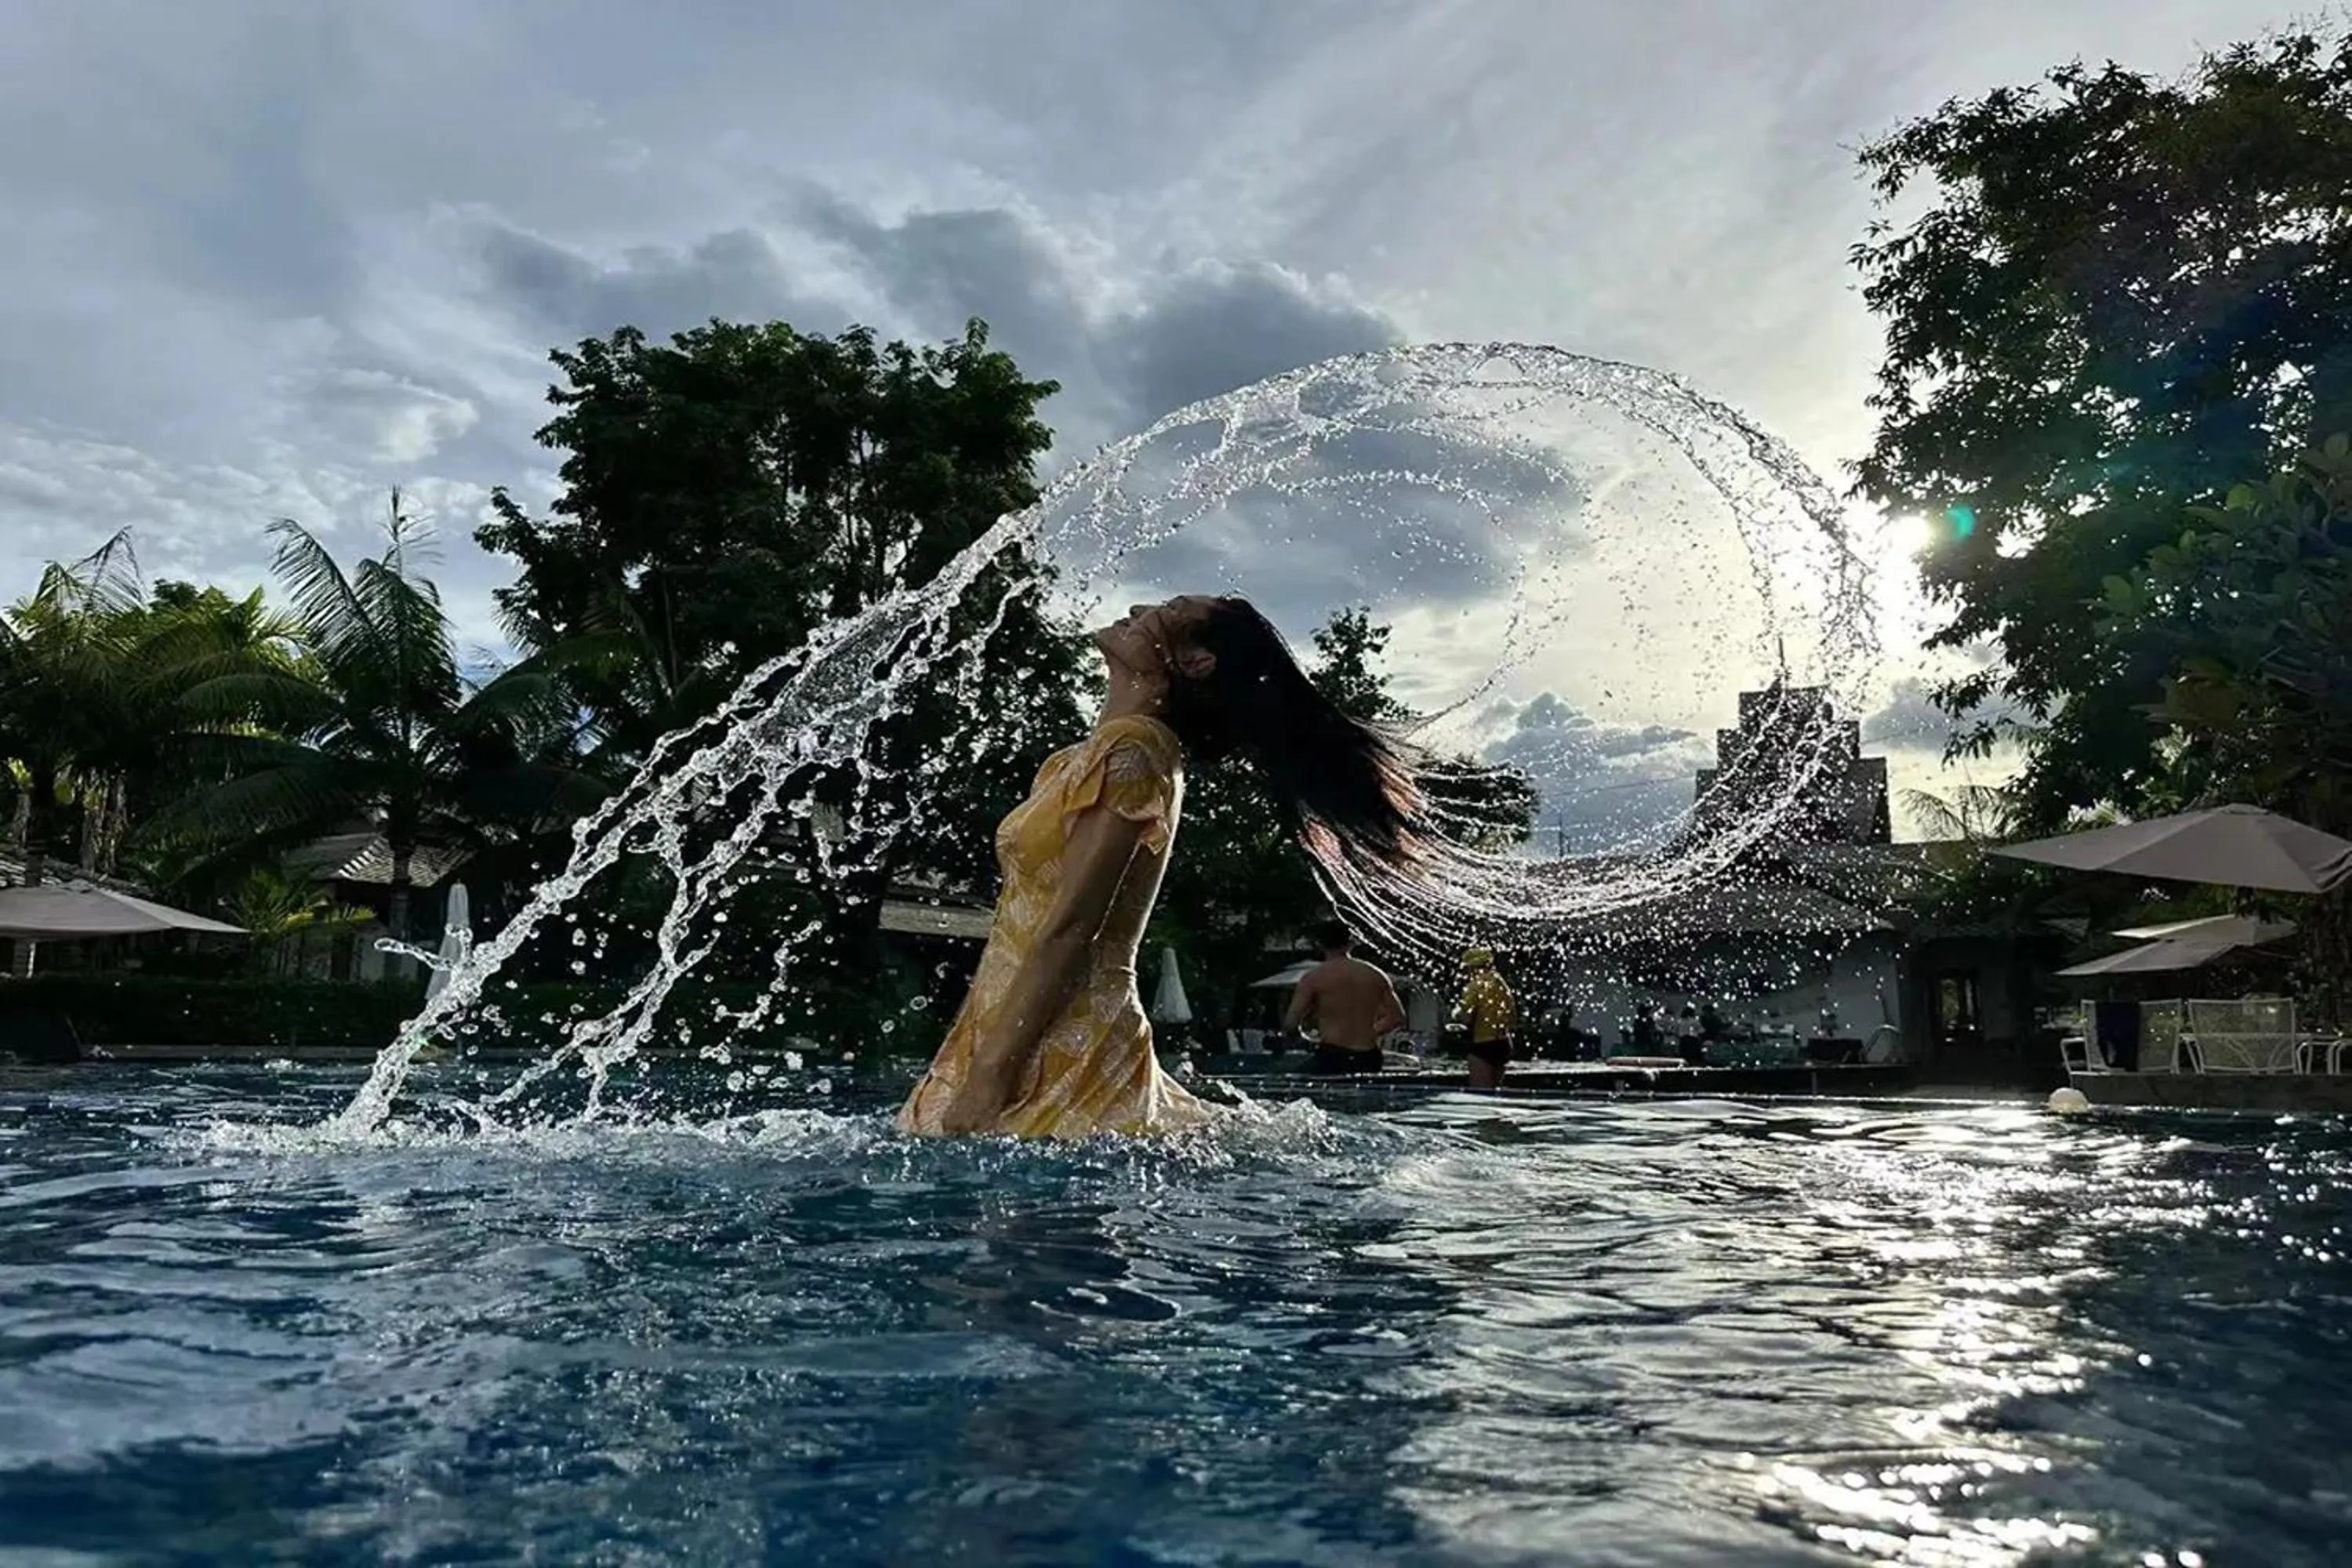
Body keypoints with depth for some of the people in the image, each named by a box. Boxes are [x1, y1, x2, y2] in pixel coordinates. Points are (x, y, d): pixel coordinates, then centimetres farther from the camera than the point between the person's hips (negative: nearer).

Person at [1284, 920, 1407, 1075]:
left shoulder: (1313, 978, -3)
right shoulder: (1375, 975, 9)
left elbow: (1291, 1024, -6)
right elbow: (1397, 1018, 12)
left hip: (1331, 1058, -4)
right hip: (1369, 1060, 4)